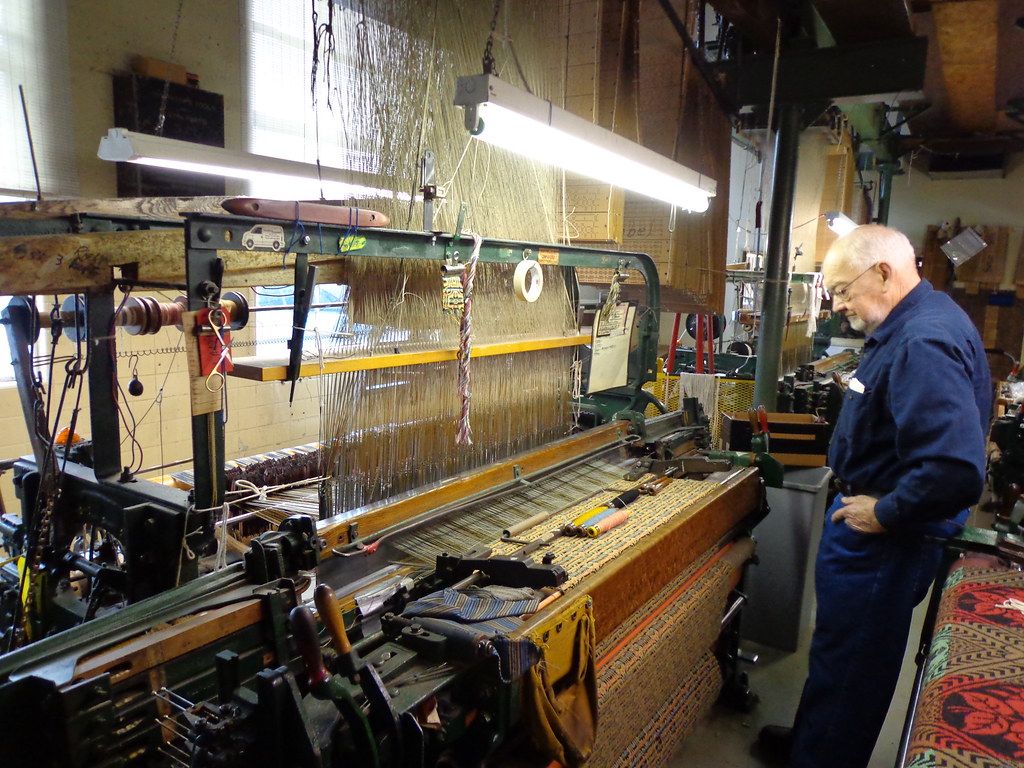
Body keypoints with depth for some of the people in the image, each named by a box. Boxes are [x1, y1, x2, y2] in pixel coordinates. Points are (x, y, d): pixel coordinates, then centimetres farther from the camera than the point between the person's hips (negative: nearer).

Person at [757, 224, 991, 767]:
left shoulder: (924, 343, -28)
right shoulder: (911, 325, 6)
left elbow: (957, 470, -37)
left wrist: (885, 513, -21)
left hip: (884, 540, -10)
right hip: (868, 524, 10)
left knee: (847, 664, 8)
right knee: (837, 650, 25)